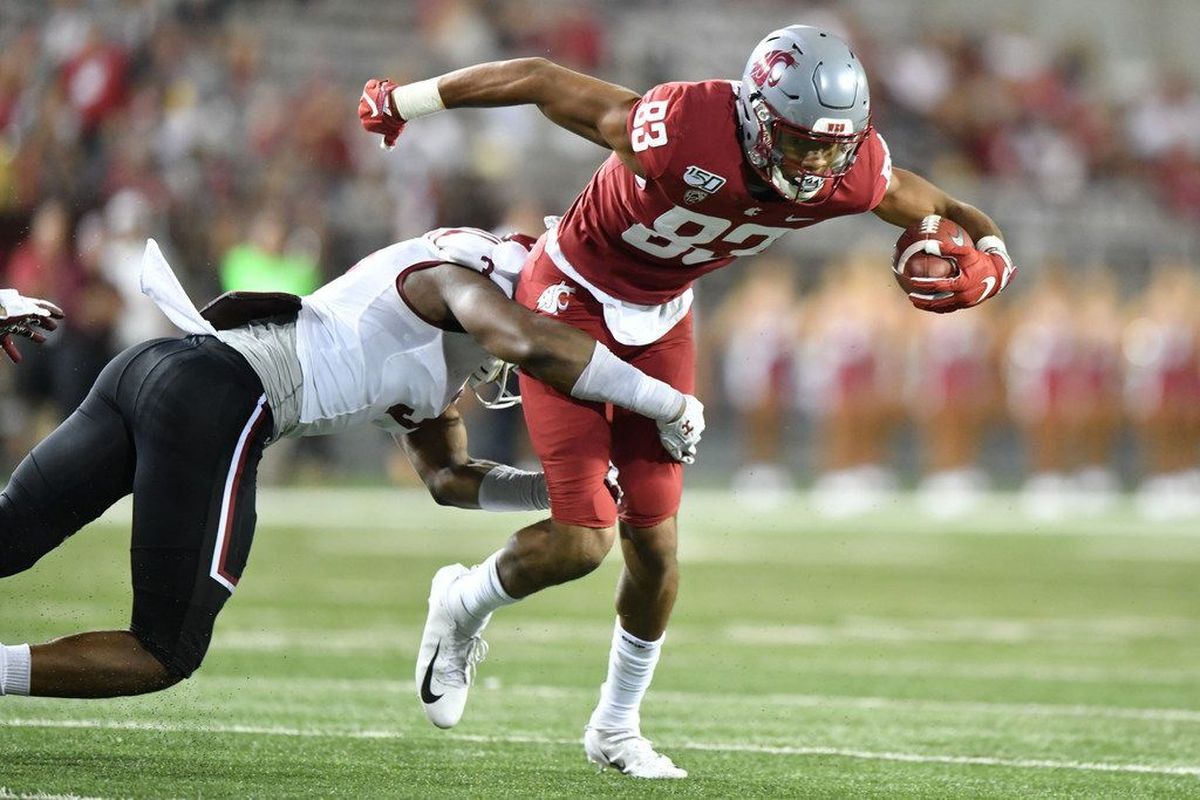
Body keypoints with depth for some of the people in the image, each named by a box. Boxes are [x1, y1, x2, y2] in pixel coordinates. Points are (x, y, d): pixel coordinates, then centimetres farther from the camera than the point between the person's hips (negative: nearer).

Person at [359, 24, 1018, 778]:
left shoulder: (854, 173, -22)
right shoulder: (681, 134, -38)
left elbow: (958, 218, -4)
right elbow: (537, 78, -25)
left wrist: (985, 266, -29)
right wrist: (404, 101, -13)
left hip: (659, 317, 5)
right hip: (572, 298, -5)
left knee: (656, 542, 6)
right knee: (583, 538, -11)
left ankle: (616, 729, 27)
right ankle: (464, 605, 22)